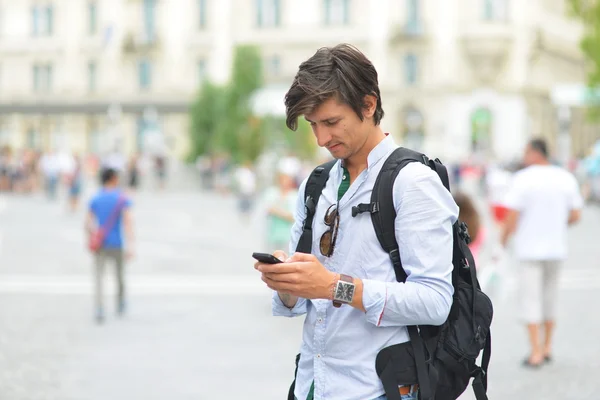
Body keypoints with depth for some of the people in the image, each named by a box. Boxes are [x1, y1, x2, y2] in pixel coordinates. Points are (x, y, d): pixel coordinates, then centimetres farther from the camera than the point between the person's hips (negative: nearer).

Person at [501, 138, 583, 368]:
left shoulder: (523, 179, -11)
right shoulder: (567, 179, 3)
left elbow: (512, 216, -14)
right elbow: (575, 215, 5)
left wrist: (503, 238, 2)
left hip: (530, 248, -5)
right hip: (556, 247, 5)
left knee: (531, 299, 0)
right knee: (550, 296, 17)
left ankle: (536, 352, -3)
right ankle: (547, 347, 23)